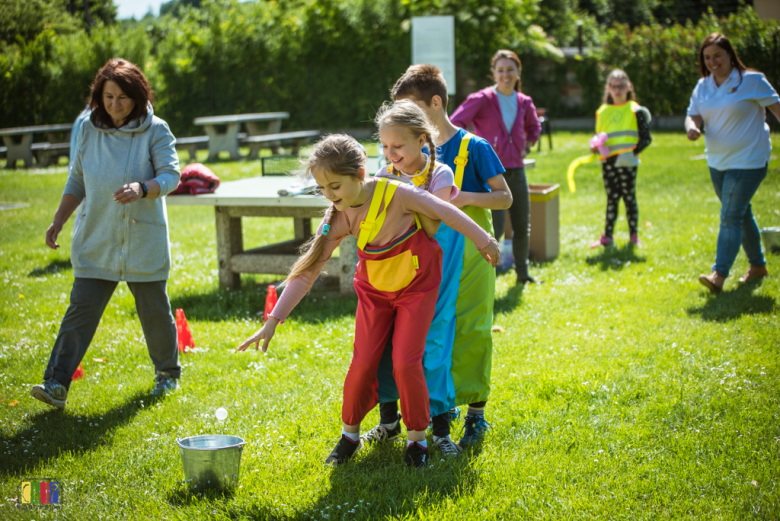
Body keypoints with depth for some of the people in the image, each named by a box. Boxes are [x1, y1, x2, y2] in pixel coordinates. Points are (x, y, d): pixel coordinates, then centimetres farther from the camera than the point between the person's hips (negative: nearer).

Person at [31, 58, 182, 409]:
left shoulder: (155, 130, -6)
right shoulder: (89, 129, 4)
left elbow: (171, 175, -13)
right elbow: (77, 180, 14)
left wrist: (141, 189, -32)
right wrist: (58, 220, 9)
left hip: (144, 241, -2)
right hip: (96, 241, 2)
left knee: (154, 310, 9)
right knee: (81, 308, -5)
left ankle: (168, 373, 32)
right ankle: (56, 385, -7)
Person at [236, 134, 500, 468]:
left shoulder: (395, 195, -29)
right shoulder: (338, 219, -19)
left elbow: (446, 212, -15)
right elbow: (307, 270, -18)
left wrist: (483, 241, -2)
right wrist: (273, 321, -23)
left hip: (417, 287, -3)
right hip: (374, 290, 3)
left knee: (406, 362, -10)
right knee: (363, 362, -3)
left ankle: (417, 438, 10)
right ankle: (350, 434, 19)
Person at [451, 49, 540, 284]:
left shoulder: (524, 102, 6)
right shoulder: (482, 99, -10)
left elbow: (534, 127, 27)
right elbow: (454, 125, -12)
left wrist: (527, 145, 11)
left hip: (516, 170, 6)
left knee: (522, 227, 15)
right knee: (495, 229, -13)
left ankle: (522, 273, 32)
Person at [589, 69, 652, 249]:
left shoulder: (635, 110, 0)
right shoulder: (603, 111, 12)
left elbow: (646, 138, -4)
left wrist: (633, 152, -18)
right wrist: (595, 147, -4)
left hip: (627, 161, -3)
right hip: (608, 161, 3)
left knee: (629, 197, 3)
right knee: (611, 198, 8)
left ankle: (634, 236, 12)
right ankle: (607, 236, 12)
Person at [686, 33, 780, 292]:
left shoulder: (751, 80, -9)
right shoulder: (702, 86, 6)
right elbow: (694, 115, 0)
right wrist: (692, 127, -24)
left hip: (748, 161, -7)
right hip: (717, 161, 7)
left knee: (730, 217, -14)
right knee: (741, 214, 17)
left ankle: (718, 275, -18)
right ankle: (758, 265, 33)